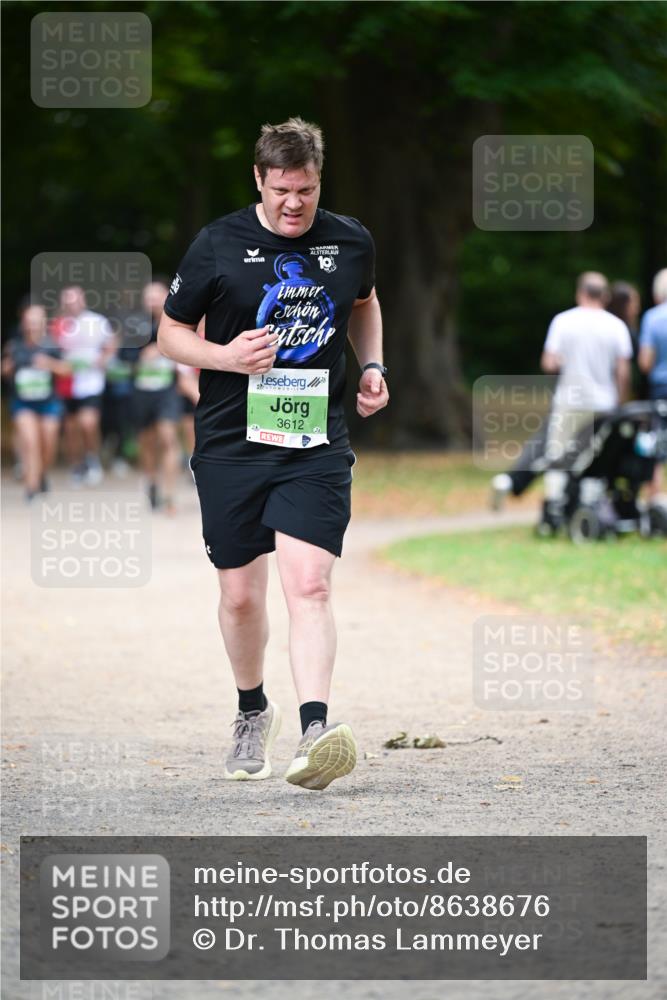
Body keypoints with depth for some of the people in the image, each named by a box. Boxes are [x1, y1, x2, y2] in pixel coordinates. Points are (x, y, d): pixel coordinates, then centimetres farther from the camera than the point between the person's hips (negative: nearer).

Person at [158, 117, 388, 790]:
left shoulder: (350, 243, 3)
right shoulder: (218, 246, -5)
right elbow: (171, 333, 4)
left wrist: (372, 367, 10)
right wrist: (225, 356, -15)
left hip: (316, 444, 0)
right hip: (231, 442, 0)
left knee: (309, 585, -17)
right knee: (240, 595, 9)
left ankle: (315, 729, -26)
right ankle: (253, 711, 34)